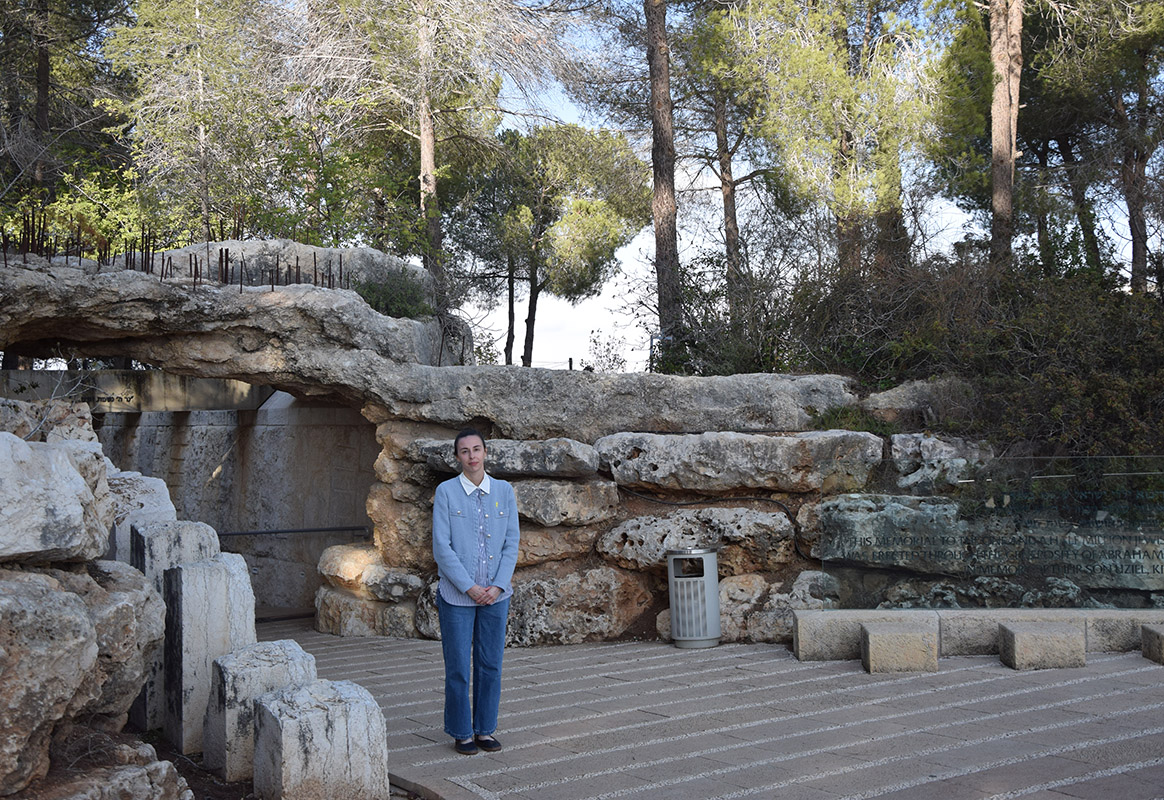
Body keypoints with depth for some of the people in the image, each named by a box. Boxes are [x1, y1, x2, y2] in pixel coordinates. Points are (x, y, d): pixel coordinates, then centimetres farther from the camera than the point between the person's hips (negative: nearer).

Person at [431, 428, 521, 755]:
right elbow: (441, 547, -8)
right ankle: (461, 733, 18)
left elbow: (512, 543, 4)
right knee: (458, 667, 3)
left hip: (496, 594, 3)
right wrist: (470, 587, -12)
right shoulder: (446, 492, -4)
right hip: (456, 595, -3)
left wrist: (497, 586, -7)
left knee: (490, 665, 9)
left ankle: (485, 729, 22)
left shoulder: (504, 491, 4)